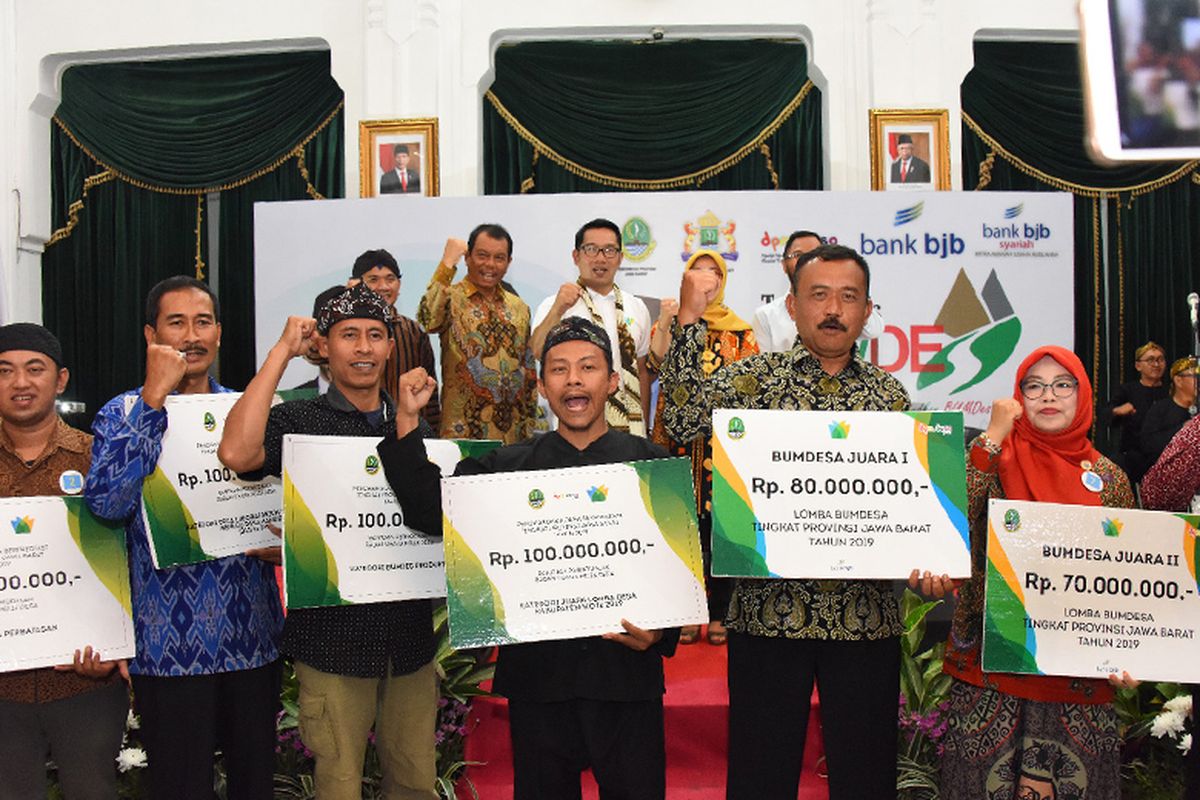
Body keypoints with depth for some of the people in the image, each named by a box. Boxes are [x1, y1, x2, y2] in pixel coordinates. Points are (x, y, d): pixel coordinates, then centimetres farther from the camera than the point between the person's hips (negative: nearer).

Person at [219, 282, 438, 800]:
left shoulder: (415, 428, 10)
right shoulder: (298, 421, -4)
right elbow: (237, 454, -26)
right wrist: (283, 350, -18)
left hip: (409, 635, 4)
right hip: (333, 636, -4)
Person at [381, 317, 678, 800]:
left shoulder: (652, 465, 2)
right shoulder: (507, 468, 6)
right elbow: (428, 513, -3)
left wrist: (663, 632, -13)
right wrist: (406, 421, -7)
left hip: (627, 670, -1)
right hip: (536, 672, 1)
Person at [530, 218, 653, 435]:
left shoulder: (637, 308, 11)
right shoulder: (555, 306, -3)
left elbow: (641, 371, 15)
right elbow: (535, 354, -19)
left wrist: (644, 428, 13)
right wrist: (557, 311, -31)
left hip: (630, 427, 4)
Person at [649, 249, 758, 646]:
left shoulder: (739, 330, 10)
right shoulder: (669, 323, 10)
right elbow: (657, 364, -8)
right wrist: (667, 324, -19)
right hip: (679, 435, 0)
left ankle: (718, 613, 9)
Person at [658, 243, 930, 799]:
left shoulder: (889, 395, 9)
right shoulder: (756, 377, 2)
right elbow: (682, 420, -16)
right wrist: (690, 317, -16)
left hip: (865, 615, 2)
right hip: (769, 608, -2)